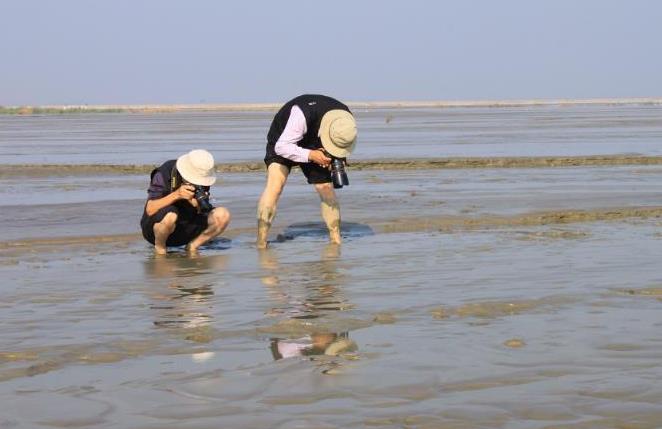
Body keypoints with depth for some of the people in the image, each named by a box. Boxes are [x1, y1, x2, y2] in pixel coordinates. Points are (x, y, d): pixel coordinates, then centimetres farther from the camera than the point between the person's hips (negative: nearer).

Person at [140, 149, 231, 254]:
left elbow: (203, 213, -5)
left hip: (184, 232, 4)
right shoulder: (163, 174, -19)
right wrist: (176, 195, -37)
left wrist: (198, 205, -29)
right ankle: (159, 246, -11)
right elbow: (150, 210, -26)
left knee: (223, 215, -16)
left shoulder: (201, 178, -6)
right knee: (170, 215, -40)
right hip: (154, 229, -4)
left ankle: (192, 246, -2)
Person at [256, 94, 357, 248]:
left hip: (313, 148, 5)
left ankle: (336, 239, 11)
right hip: (284, 144, -5)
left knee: (327, 189, -5)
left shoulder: (345, 120, -23)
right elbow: (281, 147, -36)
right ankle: (261, 243, -26)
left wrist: (336, 159, -22)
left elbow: (339, 146, 0)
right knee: (275, 184, -25)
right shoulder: (302, 114, -42)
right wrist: (310, 156, -44)